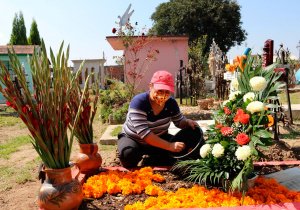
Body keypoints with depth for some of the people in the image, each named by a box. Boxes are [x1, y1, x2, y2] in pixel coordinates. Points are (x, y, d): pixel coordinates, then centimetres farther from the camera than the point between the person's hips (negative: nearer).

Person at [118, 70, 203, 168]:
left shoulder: (171, 103, -11)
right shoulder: (139, 102, -28)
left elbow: (180, 121, 6)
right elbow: (143, 132, -36)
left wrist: (188, 122, -19)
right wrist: (169, 146, -39)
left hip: (160, 141, 5)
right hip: (134, 139, -5)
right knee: (128, 153, -38)